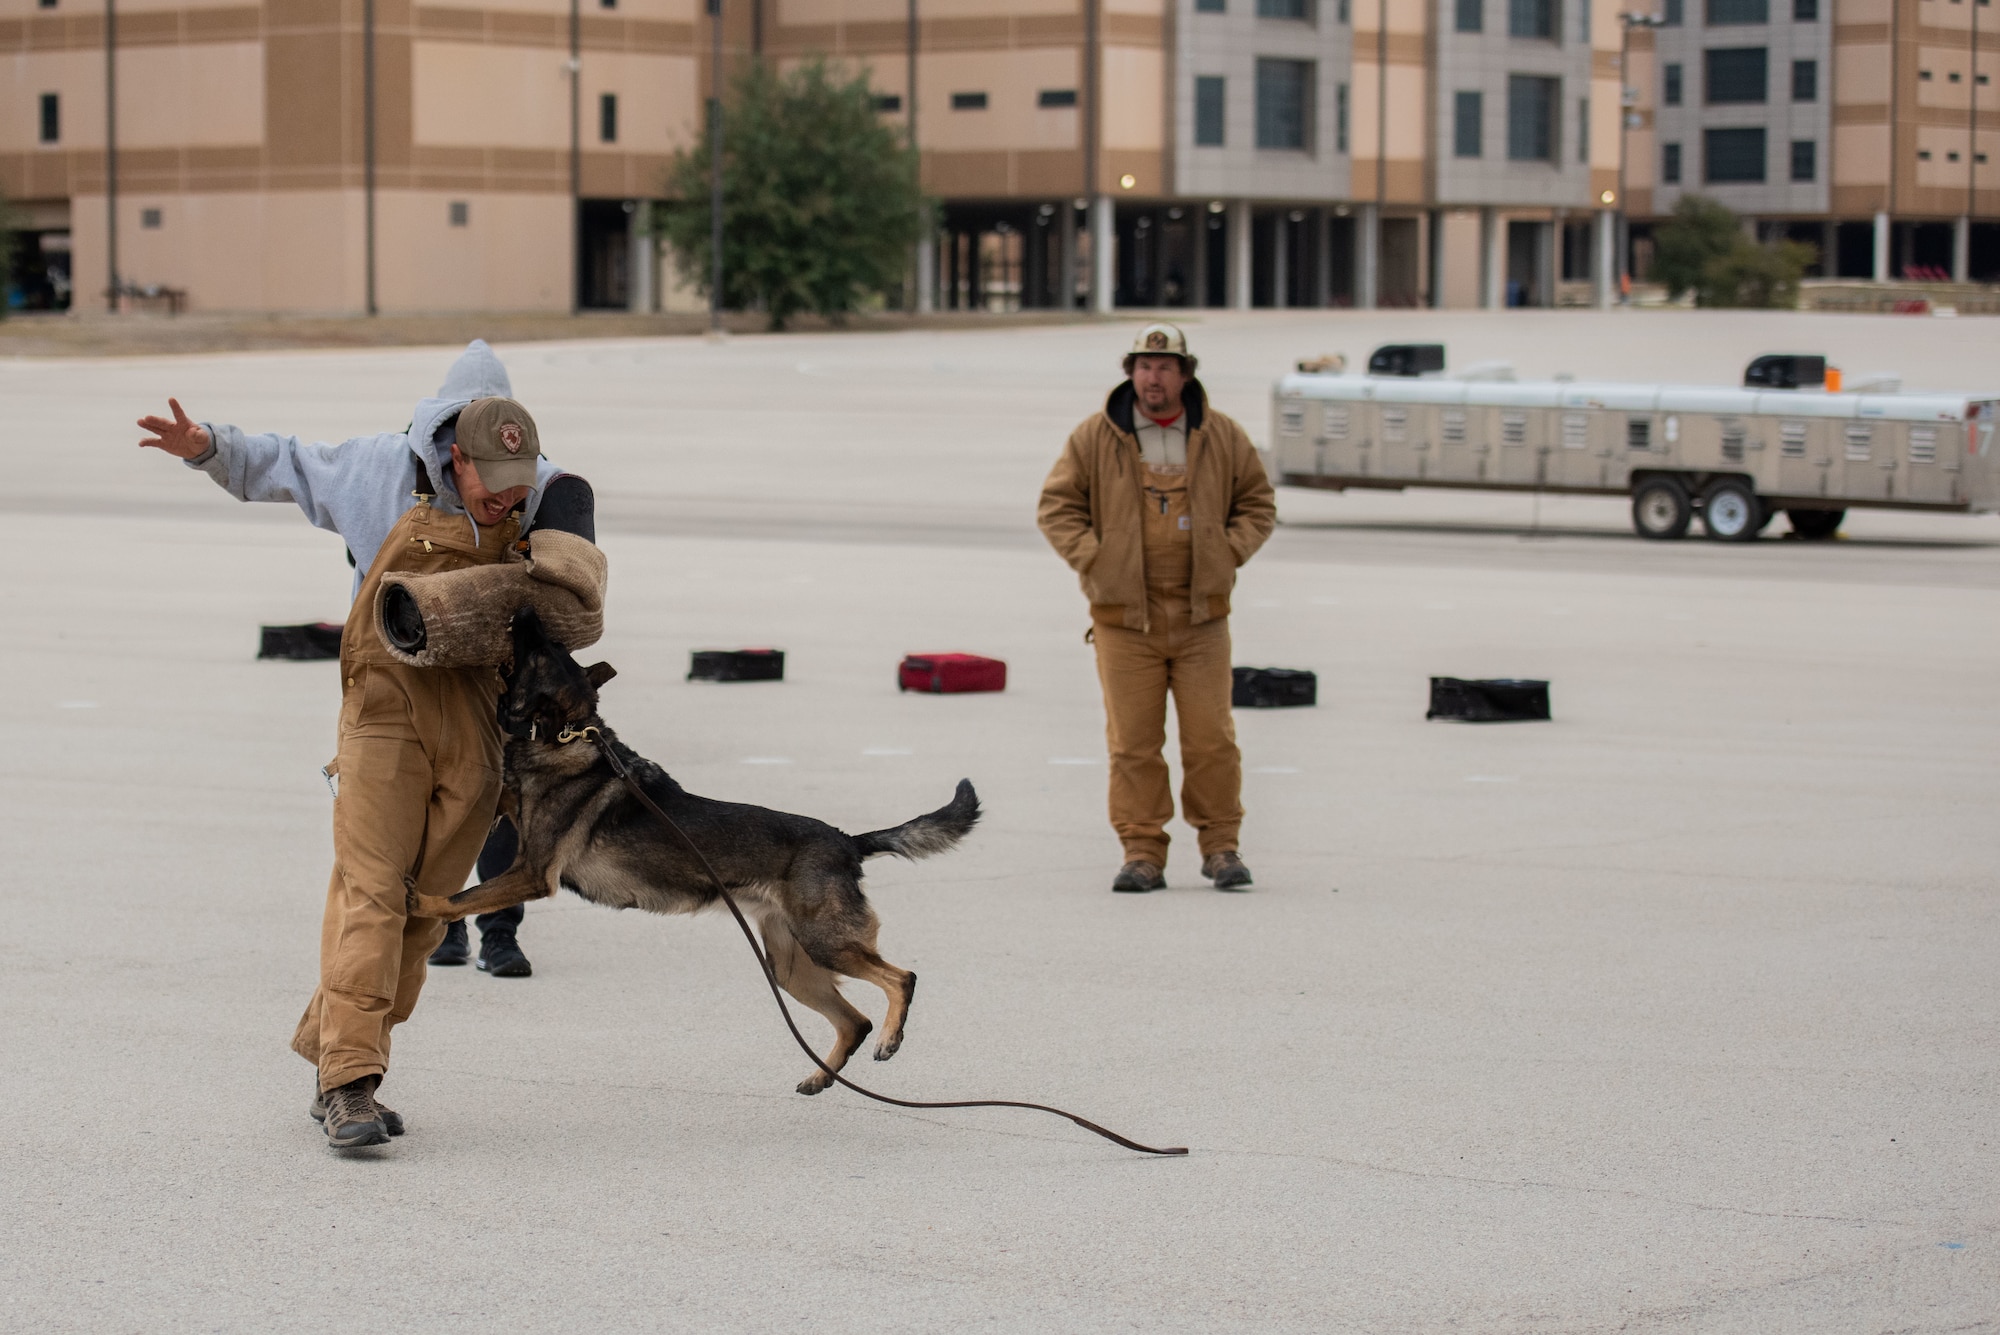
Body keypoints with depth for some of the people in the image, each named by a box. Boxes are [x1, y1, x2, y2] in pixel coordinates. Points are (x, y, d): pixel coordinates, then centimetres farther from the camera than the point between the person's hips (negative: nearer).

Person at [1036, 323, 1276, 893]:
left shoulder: (1222, 438, 5)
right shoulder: (1095, 438, 2)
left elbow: (1257, 504, 14)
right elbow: (1057, 507, 5)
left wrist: (1227, 553, -1)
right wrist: (1095, 560, -6)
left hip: (1201, 615, 1)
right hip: (1124, 615, 0)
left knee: (1212, 738, -1)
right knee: (1132, 741, 0)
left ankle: (1220, 846, 11)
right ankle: (1142, 853, 7)